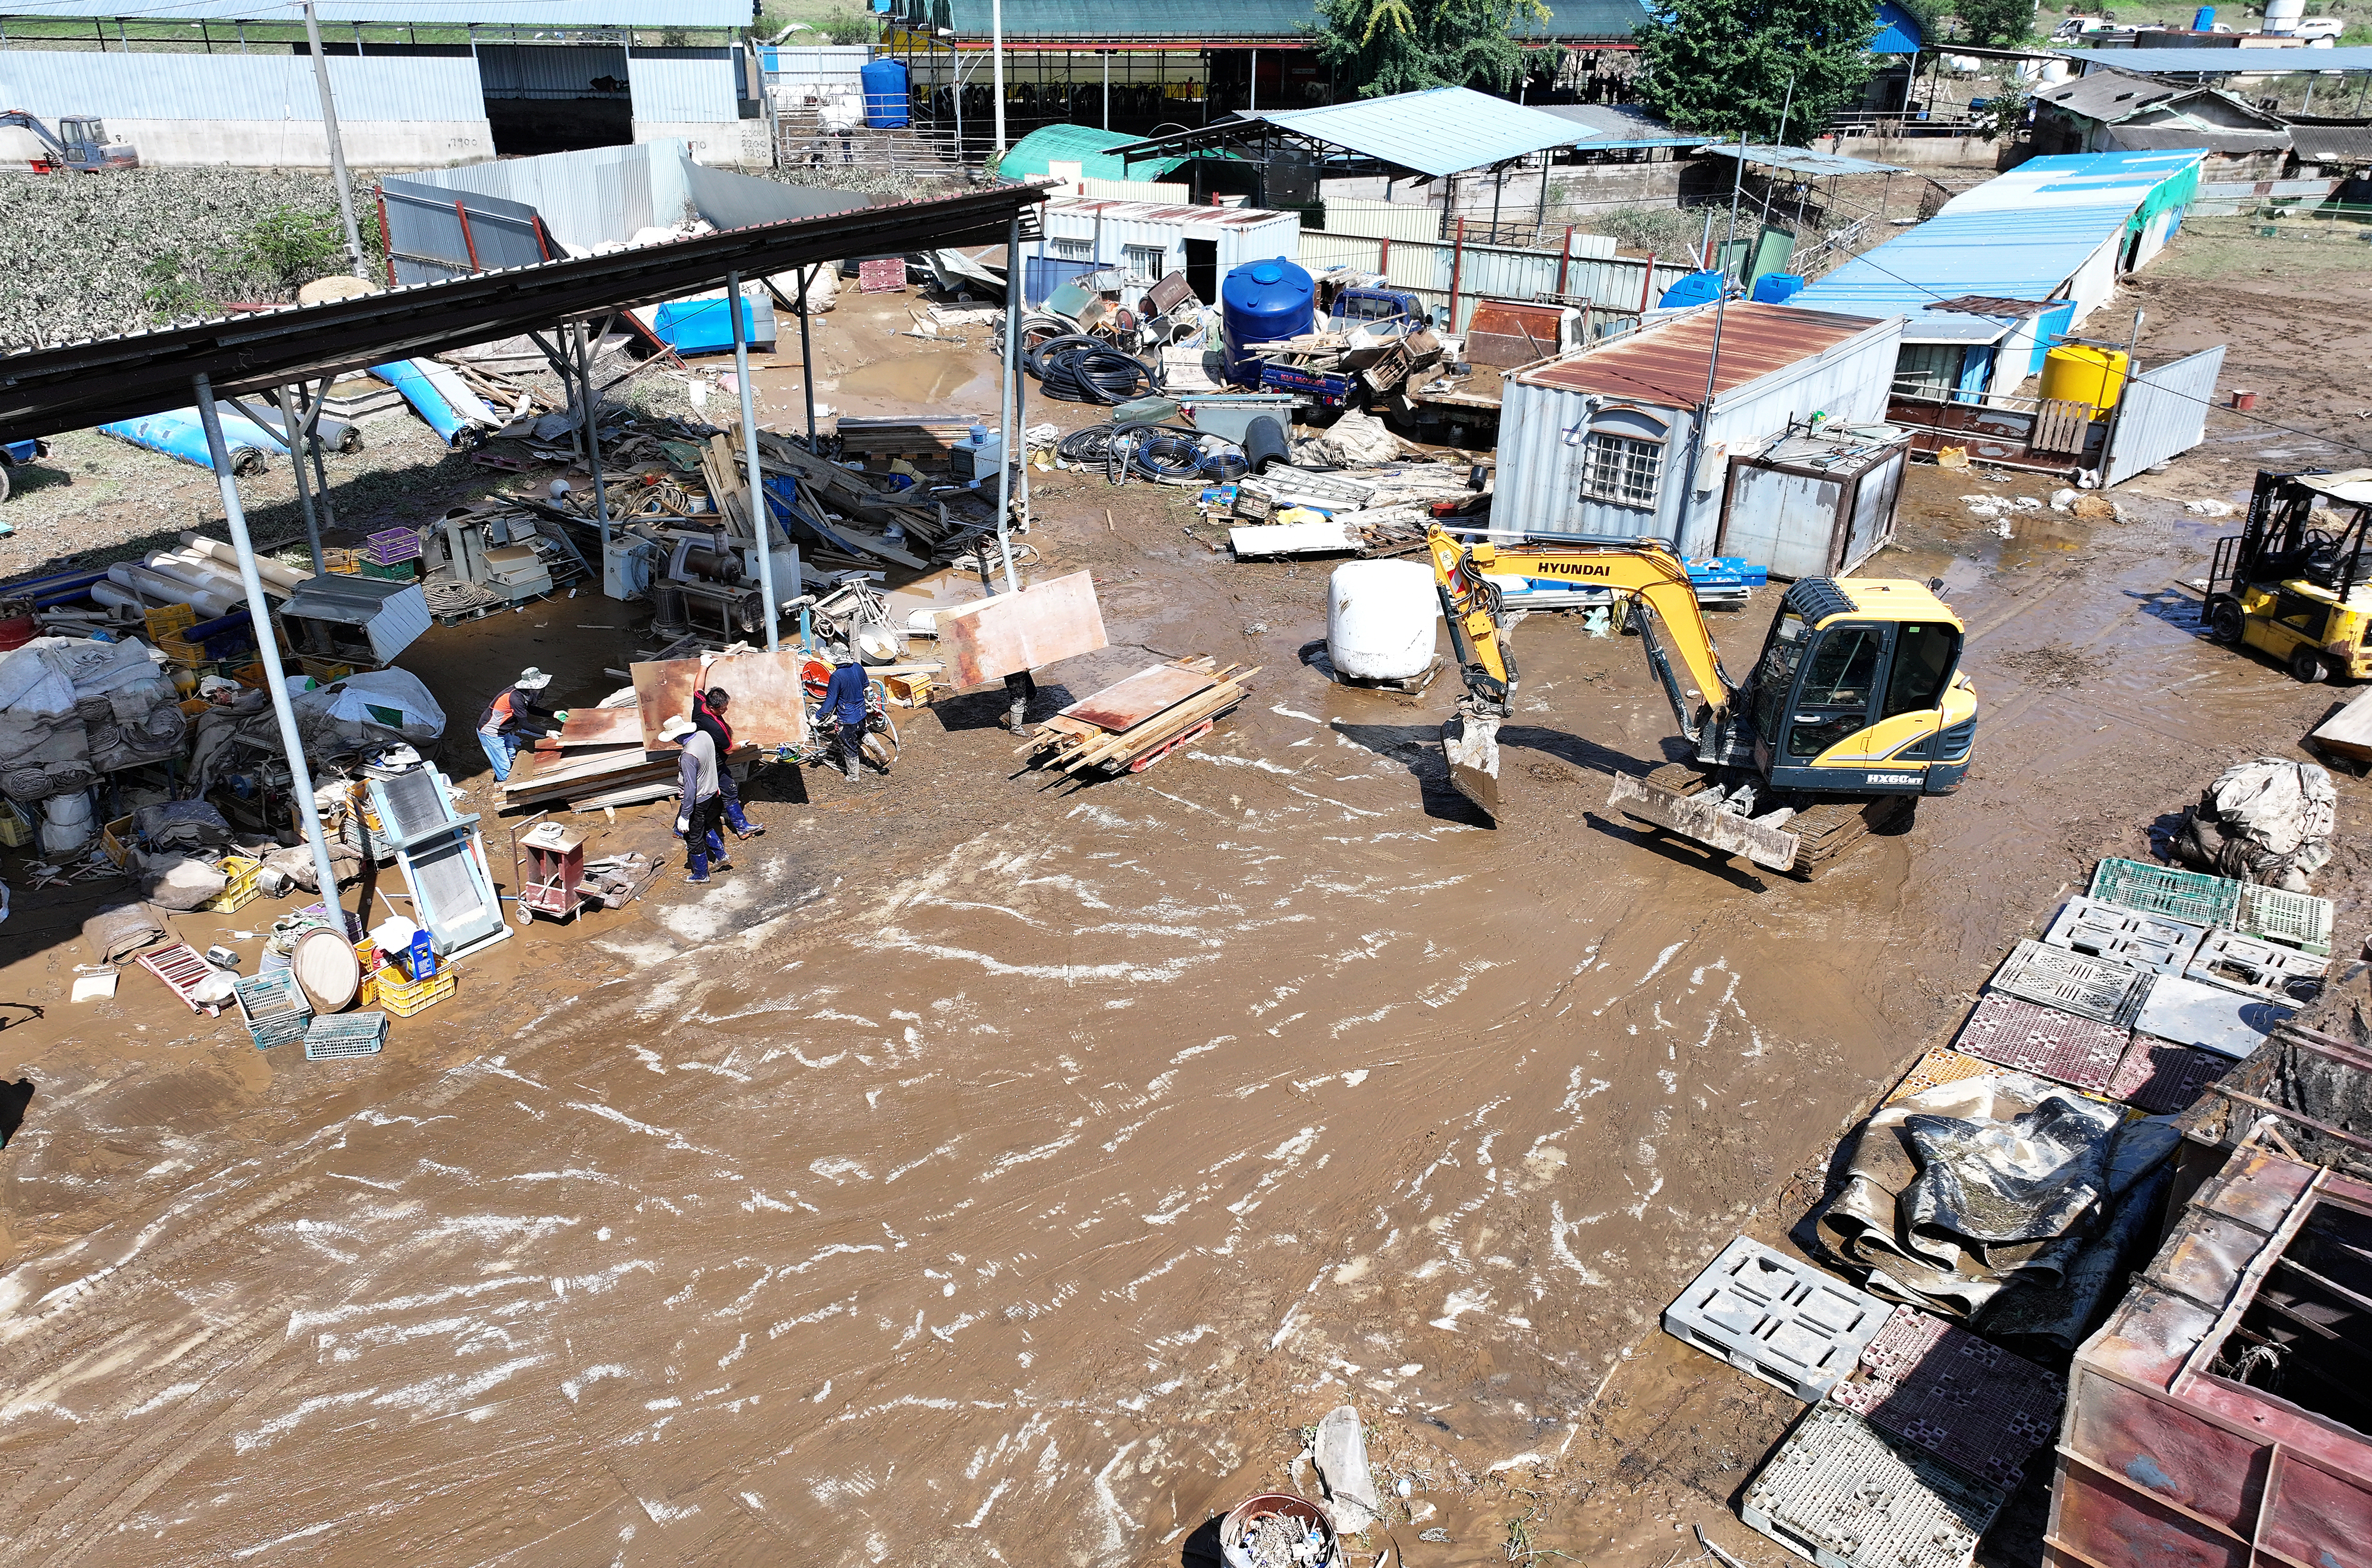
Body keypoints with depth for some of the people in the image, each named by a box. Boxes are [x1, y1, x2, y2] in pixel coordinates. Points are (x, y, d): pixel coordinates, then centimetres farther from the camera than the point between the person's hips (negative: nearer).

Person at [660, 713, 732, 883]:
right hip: (711, 793, 8)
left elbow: (690, 789, -29)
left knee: (693, 839, 12)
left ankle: (701, 874, 29)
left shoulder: (688, 757, -34)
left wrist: (684, 816, -21)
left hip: (697, 801, -8)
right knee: (704, 827, 31)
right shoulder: (704, 735, -8)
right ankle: (721, 856, 40)